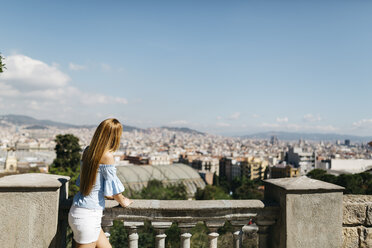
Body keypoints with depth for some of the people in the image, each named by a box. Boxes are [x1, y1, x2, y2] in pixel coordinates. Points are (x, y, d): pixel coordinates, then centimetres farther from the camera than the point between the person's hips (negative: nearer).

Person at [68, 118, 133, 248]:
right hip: (89, 215, -8)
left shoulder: (87, 151, 5)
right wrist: (123, 201, 8)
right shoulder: (107, 156, -18)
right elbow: (112, 188, -11)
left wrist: (105, 194, 27)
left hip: (77, 212, 8)